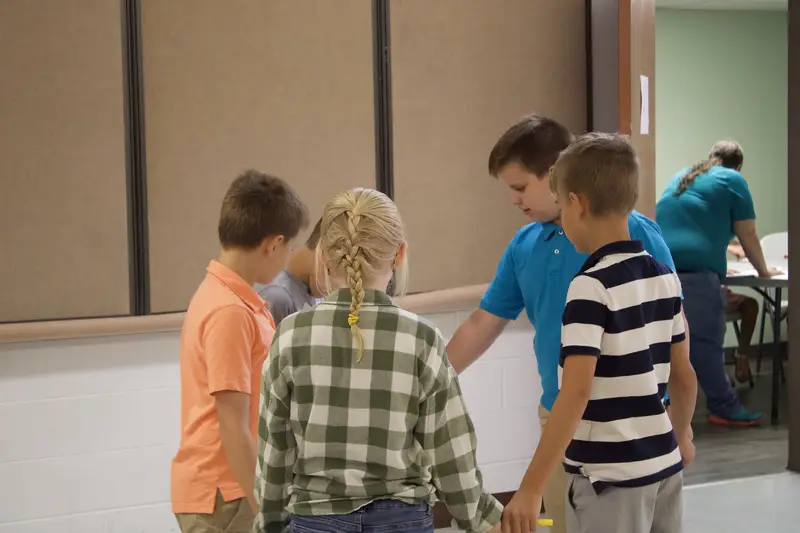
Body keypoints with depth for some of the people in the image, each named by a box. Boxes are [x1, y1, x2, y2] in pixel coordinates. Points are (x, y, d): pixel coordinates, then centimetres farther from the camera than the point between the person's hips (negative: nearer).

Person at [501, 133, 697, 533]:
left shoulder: (591, 286, -17)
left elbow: (576, 393, -24)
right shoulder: (665, 277, 5)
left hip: (611, 475, -7)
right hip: (664, 465, 7)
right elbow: (684, 376, 13)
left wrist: (531, 490, -24)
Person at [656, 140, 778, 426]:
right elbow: (748, 235, 10)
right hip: (694, 269, -7)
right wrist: (763, 270, 25)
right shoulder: (732, 180, 9)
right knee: (705, 341, -1)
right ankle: (724, 408, 7)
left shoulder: (682, 177, 28)